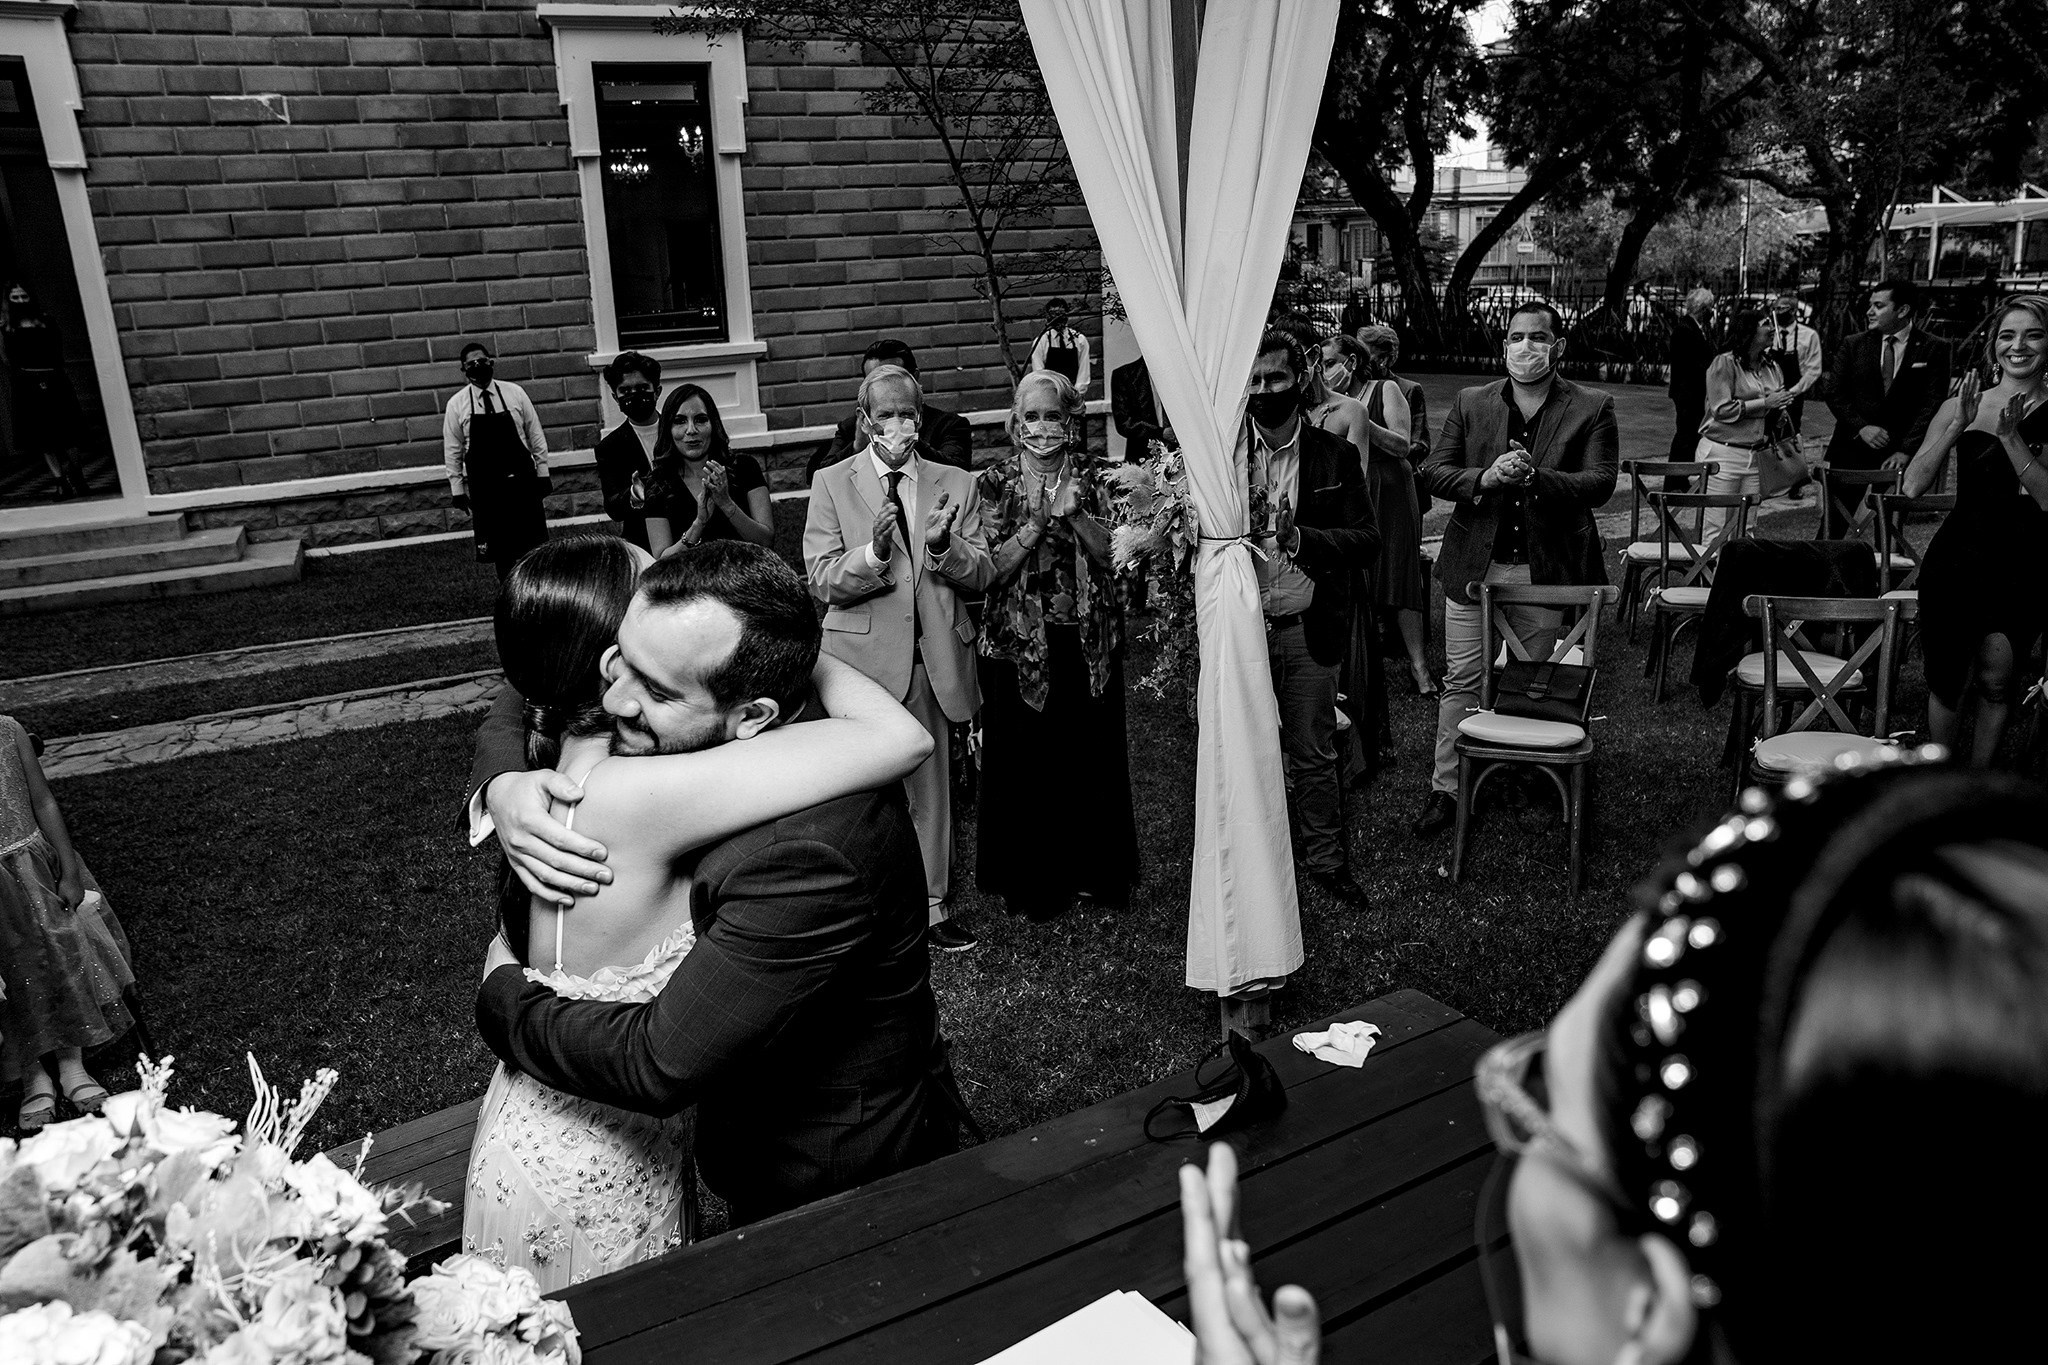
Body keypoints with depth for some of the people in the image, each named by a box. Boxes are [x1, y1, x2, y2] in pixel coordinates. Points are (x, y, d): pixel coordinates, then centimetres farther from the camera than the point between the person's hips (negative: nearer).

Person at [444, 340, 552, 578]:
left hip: (523, 481, 0)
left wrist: (543, 476, 2)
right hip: (484, 486, 0)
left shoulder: (515, 393, 0)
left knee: (535, 545, 2)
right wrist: (457, 491, 3)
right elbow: (452, 452, 4)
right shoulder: (456, 404, 0)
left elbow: (536, 436, 4)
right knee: (500, 551, 4)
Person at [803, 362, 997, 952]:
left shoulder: (955, 484, 8)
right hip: (864, 655, -2)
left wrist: (943, 544, -17)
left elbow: (982, 574, 3)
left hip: (935, 657, 2)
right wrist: (874, 550, -24)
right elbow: (823, 581, -5)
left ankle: (933, 903, 23)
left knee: (932, 783, 10)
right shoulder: (831, 483, 2)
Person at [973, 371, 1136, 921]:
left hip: (1088, 641, 2)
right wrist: (1041, 520, -19)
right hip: (1020, 642, -2)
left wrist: (1074, 513, -18)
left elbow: (1109, 553, -3)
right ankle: (1028, 880, 19)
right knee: (1023, 759, 3)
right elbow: (994, 566, -8)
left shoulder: (1090, 477, 5)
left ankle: (1091, 872, 24)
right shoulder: (996, 483, -1)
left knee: (1091, 754, 8)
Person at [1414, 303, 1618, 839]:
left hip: (1547, 569, -1)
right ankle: (1447, 790, 13)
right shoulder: (1470, 403, 6)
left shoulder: (1592, 409, 0)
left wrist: (1534, 477, -25)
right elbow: (1433, 471, 1)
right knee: (1462, 679, 4)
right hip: (1474, 565, 1)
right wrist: (1483, 479, -18)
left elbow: (1600, 483, -10)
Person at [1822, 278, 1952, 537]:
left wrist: (1906, 451, -15)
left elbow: (1932, 405, -4)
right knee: (1832, 527, 0)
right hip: (1850, 452, 2)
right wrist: (1861, 427, -11)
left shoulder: (1933, 350, 1)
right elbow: (1835, 394, 5)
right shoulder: (1854, 345, 8)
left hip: (1898, 456, -2)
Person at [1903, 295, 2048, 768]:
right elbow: (1913, 487, -8)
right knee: (1949, 681, 8)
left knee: (1997, 681, 0)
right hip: (1957, 564, 0)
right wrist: (1958, 426, -17)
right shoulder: (1961, 407, 1)